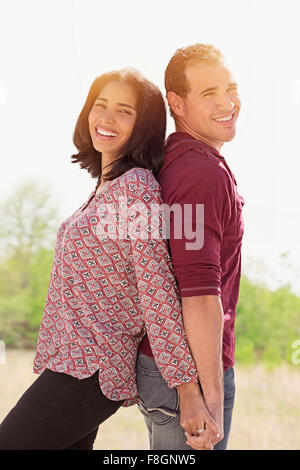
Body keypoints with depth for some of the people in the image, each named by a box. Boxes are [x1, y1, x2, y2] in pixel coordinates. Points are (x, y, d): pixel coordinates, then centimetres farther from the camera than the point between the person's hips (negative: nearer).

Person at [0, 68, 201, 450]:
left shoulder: (135, 187, -16)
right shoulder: (107, 187, 14)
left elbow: (158, 294, -19)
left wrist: (187, 391, -20)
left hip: (86, 372, -9)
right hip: (76, 364, 9)